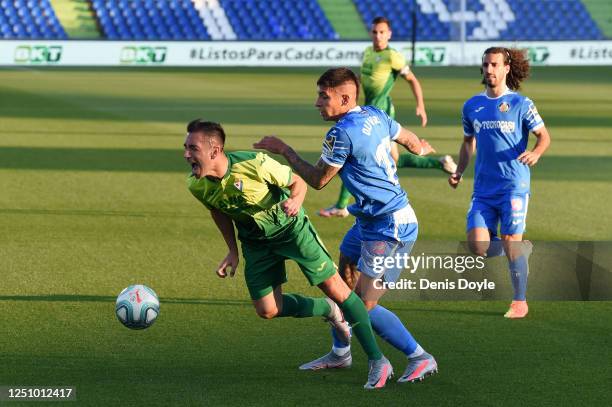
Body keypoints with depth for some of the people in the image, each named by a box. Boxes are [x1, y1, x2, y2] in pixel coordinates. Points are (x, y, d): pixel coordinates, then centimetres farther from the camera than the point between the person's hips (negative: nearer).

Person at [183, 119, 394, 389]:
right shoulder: (197, 185, -18)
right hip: (255, 241, 5)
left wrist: (296, 201, -37)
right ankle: (328, 311, 27)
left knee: (333, 285, -9)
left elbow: (298, 181, -16)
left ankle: (377, 360, 0)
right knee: (267, 310, 0)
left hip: (289, 227, -5)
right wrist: (232, 251, 3)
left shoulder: (255, 164, -32)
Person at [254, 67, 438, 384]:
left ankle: (421, 359, 4)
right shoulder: (375, 115, 4)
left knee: (366, 306, -7)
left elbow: (317, 180, -8)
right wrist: (422, 148, 45)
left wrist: (283, 150, 2)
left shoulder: (342, 133, -22)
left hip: (389, 230, -10)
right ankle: (340, 353, 34)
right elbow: (411, 141, 20)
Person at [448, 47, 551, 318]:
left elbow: (544, 136, 1)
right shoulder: (472, 106, 10)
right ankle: (522, 249, 21)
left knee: (510, 243, -7)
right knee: (477, 246, -10)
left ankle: (520, 302, 9)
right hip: (483, 189, 4)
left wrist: (535, 153, -21)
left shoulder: (521, 104, -2)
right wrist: (459, 172, 11)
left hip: (514, 186, -4)